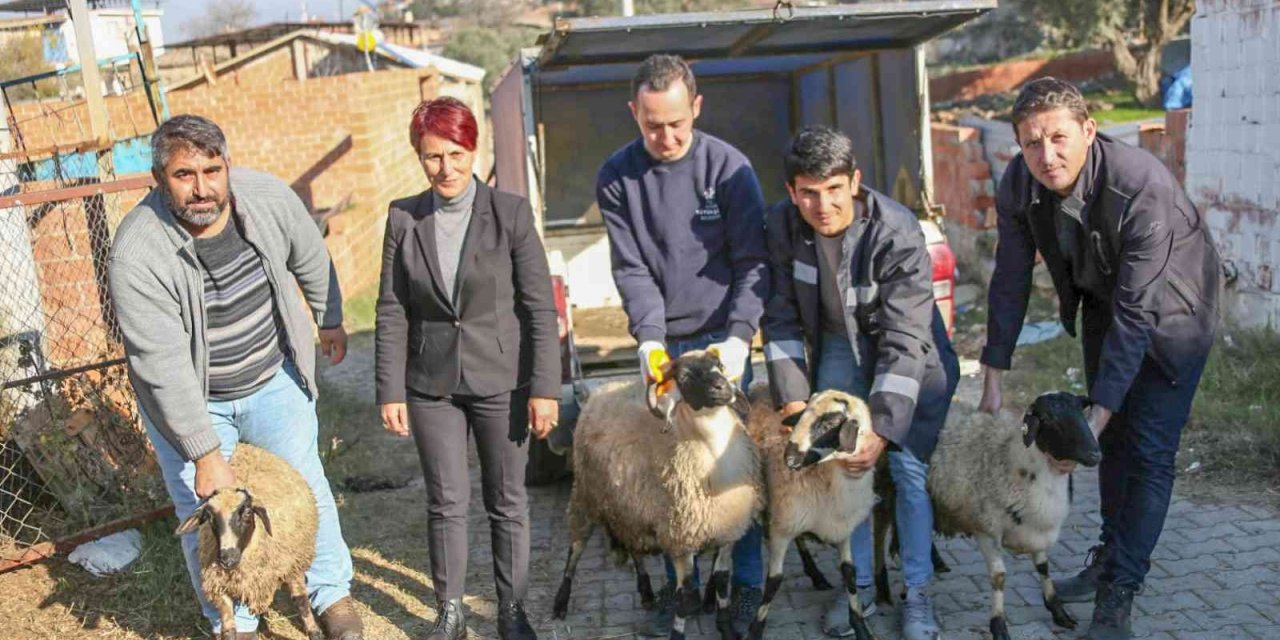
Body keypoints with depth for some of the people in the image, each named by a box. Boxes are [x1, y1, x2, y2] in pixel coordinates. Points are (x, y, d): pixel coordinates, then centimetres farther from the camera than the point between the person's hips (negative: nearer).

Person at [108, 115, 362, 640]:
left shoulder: (269, 198, -18)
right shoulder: (137, 255, -29)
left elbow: (311, 260, 3)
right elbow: (165, 366, -28)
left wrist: (330, 321, 17)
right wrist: (206, 454, -26)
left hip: (273, 378, 3)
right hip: (184, 397, -2)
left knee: (305, 487, 11)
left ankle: (331, 594, 33)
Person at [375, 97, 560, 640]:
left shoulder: (511, 213, -8)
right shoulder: (404, 218, -2)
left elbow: (540, 307, -8)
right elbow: (392, 311, 1)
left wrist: (544, 387, -10)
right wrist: (390, 391, 0)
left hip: (501, 382, -1)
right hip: (432, 386, 2)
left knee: (507, 502, 11)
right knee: (446, 503, 11)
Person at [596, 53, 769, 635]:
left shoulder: (728, 167, -8)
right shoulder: (616, 178, -2)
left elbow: (752, 261, -8)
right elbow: (630, 269, -4)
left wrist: (738, 337, -20)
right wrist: (649, 337, -17)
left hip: (722, 338, -2)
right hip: (661, 343, 2)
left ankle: (747, 582, 18)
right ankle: (679, 583, 21)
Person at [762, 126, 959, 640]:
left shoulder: (898, 232, -32)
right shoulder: (782, 225, -18)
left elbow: (904, 341, -33)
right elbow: (781, 317, -9)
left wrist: (882, 430, -40)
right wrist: (792, 398, -17)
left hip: (910, 351, -3)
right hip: (838, 345, 4)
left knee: (908, 468, -6)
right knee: (840, 462, 0)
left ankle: (917, 593, 12)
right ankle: (859, 584, 18)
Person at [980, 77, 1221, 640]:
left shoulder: (1144, 187, -38)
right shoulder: (1018, 185, -20)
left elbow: (1135, 314, -36)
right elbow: (1010, 282, -8)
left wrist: (1097, 414, -35)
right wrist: (993, 378, -6)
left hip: (1171, 309, -5)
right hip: (1100, 302, 5)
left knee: (1148, 450, -7)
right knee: (1113, 441, 16)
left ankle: (1120, 593, 4)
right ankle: (1112, 556, 33)